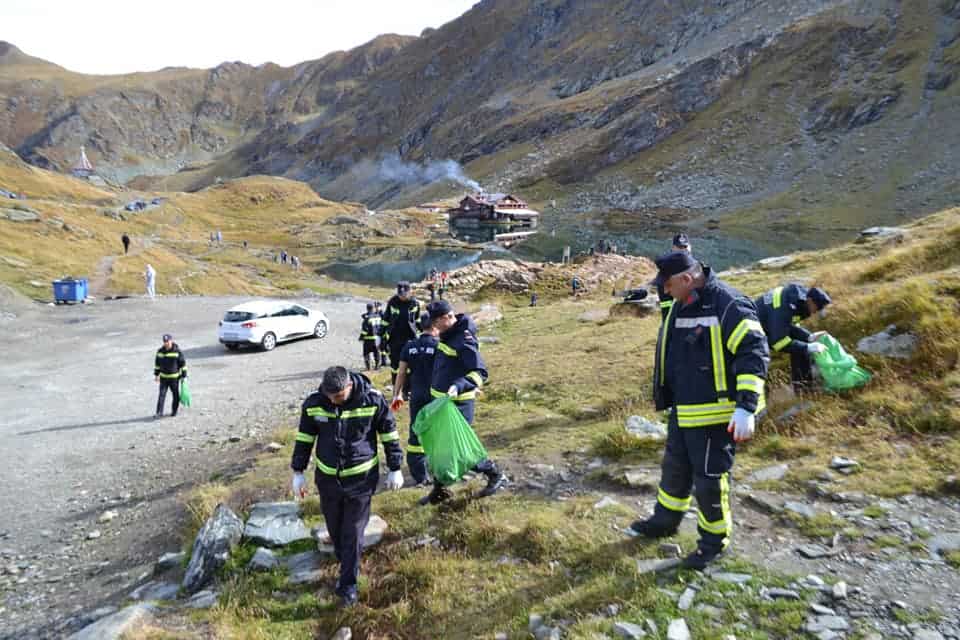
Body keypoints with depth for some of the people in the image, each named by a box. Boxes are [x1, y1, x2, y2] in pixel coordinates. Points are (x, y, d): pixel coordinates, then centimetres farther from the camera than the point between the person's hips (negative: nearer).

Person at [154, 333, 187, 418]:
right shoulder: (160, 351, 3)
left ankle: (174, 411, 22)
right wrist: (156, 375, 14)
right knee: (162, 395, -4)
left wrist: (183, 375, -6)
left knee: (175, 395, 8)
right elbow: (157, 364, 15)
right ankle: (159, 412, -2)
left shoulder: (177, 351, -9)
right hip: (163, 377, 3)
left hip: (174, 378, -3)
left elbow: (183, 364, -5)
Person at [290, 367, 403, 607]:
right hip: (327, 478, 3)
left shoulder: (372, 400, -18)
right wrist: (298, 473, 5)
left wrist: (395, 469, -1)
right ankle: (345, 564, 43)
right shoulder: (313, 403, -12)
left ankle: (348, 584, 17)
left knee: (353, 533, 2)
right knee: (335, 529, 17)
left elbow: (389, 434, -6)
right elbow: (304, 438, 2)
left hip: (361, 478, -3)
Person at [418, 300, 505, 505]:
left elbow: (480, 372, -26)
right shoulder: (447, 335, 7)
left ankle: (495, 474, 20)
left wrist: (459, 386, -38)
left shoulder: (463, 340, -21)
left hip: (457, 404, -9)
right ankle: (439, 489, 27)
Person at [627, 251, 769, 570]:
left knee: (709, 478, 4)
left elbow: (755, 353, -24)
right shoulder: (680, 307, 9)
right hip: (683, 410, 9)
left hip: (715, 413, -9)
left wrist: (747, 406, -29)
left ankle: (714, 540, 25)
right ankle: (665, 520, 42)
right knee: (675, 467, 22)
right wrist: (668, 398, 26)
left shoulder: (728, 305, -20)